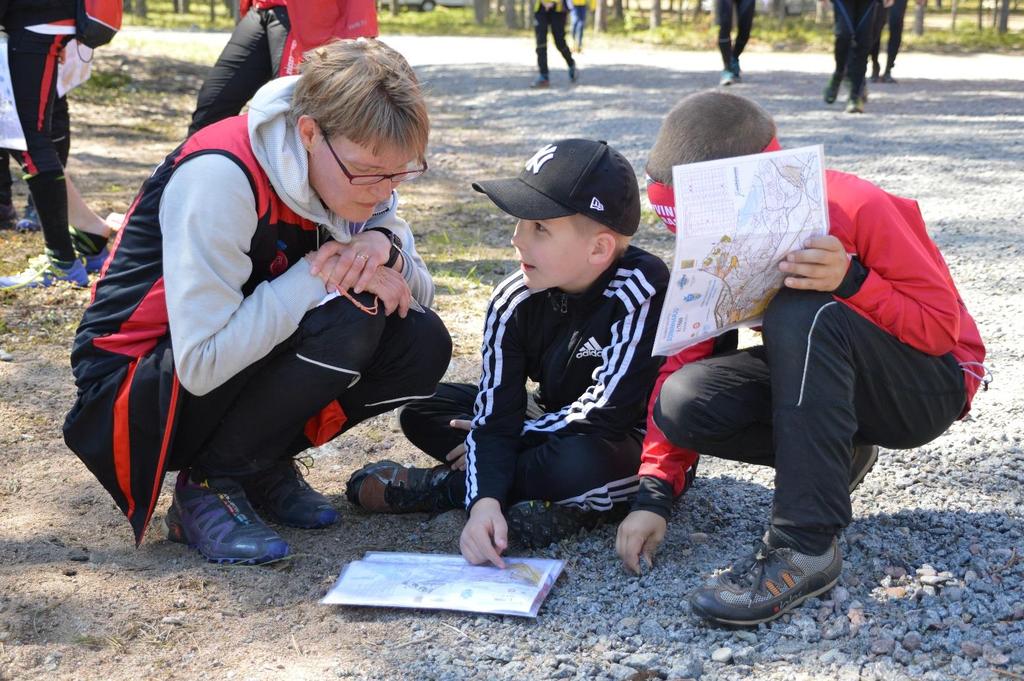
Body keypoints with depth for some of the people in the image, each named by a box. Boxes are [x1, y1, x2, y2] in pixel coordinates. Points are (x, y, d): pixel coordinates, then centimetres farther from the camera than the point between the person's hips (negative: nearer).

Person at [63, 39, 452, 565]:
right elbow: (201, 363, -32)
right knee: (347, 319, -29)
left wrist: (386, 248, -21)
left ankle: (263, 467, 4)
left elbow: (417, 297, 2)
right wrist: (319, 274, -29)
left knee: (422, 344, -11)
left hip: (246, 356, 7)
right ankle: (209, 486, -11)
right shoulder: (220, 177, -28)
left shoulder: (357, 169, -5)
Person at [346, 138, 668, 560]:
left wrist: (514, 432, -15)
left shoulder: (641, 292, -28)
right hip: (553, 425, 6)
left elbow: (607, 411, -27)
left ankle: (441, 487, -14)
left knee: (581, 459, -40)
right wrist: (484, 502, -35)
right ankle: (575, 502, -16)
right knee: (423, 413, -6)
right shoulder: (514, 302, -13)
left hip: (634, 442, -6)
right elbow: (495, 415, -17)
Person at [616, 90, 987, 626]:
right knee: (683, 400, -22)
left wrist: (849, 280, -37)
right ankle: (832, 458, 2)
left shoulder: (856, 208, -23)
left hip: (930, 384, -5)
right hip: (816, 374, 6)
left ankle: (804, 547, -32)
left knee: (802, 317, -37)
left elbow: (944, 327, -20)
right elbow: (683, 357, -9)